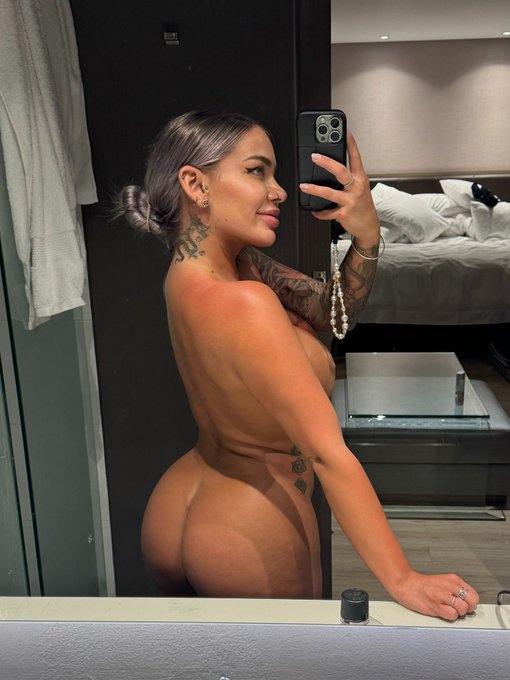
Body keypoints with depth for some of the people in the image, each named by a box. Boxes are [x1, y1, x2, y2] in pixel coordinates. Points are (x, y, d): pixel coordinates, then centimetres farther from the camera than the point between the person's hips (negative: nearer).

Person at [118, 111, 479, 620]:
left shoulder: (194, 267, -5)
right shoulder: (241, 303, -31)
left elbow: (334, 312, -3)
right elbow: (329, 452, -33)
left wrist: (366, 236, -20)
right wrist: (402, 581, -28)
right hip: (248, 542, -7)